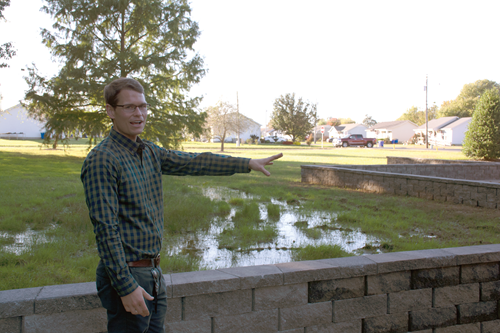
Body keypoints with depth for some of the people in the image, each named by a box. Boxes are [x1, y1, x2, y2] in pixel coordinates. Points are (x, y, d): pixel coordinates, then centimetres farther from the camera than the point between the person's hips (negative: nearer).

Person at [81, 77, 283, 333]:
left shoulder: (150, 153, 9)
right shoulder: (101, 160, -17)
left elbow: (194, 162, 12)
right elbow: (106, 230, -20)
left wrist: (248, 163, 10)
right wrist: (126, 287, -22)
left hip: (153, 273, 8)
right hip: (126, 275, -8)